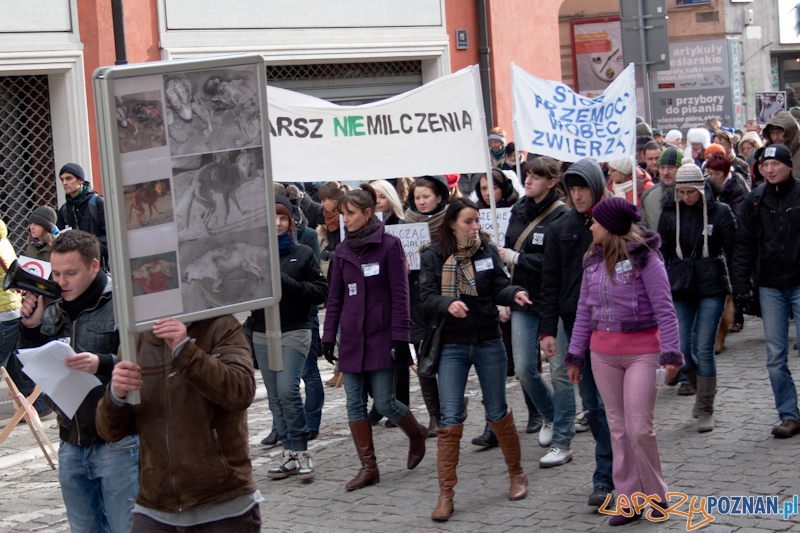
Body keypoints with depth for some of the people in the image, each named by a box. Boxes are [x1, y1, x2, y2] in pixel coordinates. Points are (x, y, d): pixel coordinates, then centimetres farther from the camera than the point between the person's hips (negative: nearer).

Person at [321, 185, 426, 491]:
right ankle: (368, 467, 8)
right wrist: (328, 337, 9)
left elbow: (400, 294, -8)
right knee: (355, 404, 1)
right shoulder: (343, 251, 9)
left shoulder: (389, 245, -5)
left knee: (384, 402, -5)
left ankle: (416, 434, 25)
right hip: (352, 339, 5)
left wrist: (400, 337, -13)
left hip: (381, 338, -5)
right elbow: (335, 297, 14)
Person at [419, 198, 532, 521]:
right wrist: (448, 304, -31)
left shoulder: (487, 251, -1)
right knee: (450, 419, -3)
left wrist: (514, 294, -24)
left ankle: (517, 474, 32)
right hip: (452, 346, -1)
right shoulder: (433, 257, -5)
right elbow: (427, 297, -10)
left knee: (497, 412, 12)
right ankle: (445, 494, 3)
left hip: (488, 343, 1)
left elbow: (499, 289, -2)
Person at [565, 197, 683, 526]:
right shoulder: (593, 260, 8)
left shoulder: (643, 257, -9)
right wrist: (575, 356, 14)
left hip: (641, 351, -6)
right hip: (603, 353, 6)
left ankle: (656, 496, 12)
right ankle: (629, 501, 15)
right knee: (618, 428, 7)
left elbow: (664, 309, -11)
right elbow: (584, 311, 13)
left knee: (639, 427, -7)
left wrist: (671, 354, -16)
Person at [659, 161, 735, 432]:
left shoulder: (719, 211, -2)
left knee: (704, 349, -5)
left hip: (712, 288, -3)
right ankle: (703, 387, 27)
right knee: (680, 350, -2)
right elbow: (662, 253, 8)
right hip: (680, 289, 3)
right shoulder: (670, 214, 5)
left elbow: (733, 250, 0)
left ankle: (705, 410, 6)